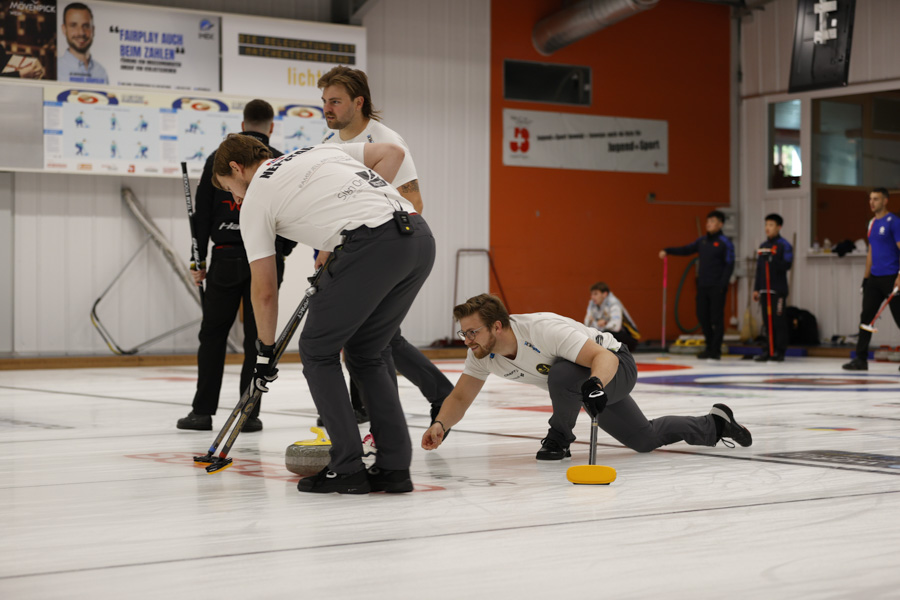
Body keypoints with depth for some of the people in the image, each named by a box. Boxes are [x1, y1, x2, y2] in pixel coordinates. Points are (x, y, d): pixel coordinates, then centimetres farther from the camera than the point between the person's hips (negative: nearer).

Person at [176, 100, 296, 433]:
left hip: (226, 258, 1)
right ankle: (249, 413, 3)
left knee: (213, 333, 8)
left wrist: (199, 259, 9)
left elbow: (203, 212, 4)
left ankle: (203, 410, 6)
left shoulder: (219, 159, 5)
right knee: (257, 336, 3)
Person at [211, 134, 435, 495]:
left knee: (318, 351, 12)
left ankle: (347, 468, 9)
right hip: (420, 236, 7)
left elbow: (264, 291, 14)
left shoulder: (256, 198, 13)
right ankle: (395, 466, 17)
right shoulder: (320, 151, 30)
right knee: (364, 354, 21)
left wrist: (265, 351, 26)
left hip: (371, 244, -7)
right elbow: (393, 153, 22)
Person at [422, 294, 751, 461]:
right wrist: (440, 424, -29)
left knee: (562, 374, -39)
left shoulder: (543, 330, -39)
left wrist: (595, 385, -63)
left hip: (615, 367, -8)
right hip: (588, 383, 8)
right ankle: (714, 424, 40)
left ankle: (559, 436, -11)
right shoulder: (483, 354, -18)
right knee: (646, 439, 18)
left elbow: (605, 357, -43)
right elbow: (460, 397, -10)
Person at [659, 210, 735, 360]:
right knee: (702, 315, 7)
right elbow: (687, 250, 17)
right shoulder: (702, 240, 12)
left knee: (717, 318, -4)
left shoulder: (725, 243, -6)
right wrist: (668, 251, 7)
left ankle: (716, 350, 2)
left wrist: (722, 284, -16)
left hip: (717, 287, -6)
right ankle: (709, 346, 19)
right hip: (702, 285, 6)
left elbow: (729, 265, -9)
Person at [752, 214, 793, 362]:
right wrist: (756, 288, 15)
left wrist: (773, 260, -29)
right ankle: (769, 351, 12)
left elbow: (787, 265, -14)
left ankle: (779, 352, -2)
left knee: (779, 321, -5)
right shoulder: (762, 246, 16)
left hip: (778, 290, -6)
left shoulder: (784, 245, -4)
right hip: (764, 289, 6)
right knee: (767, 321, 8)